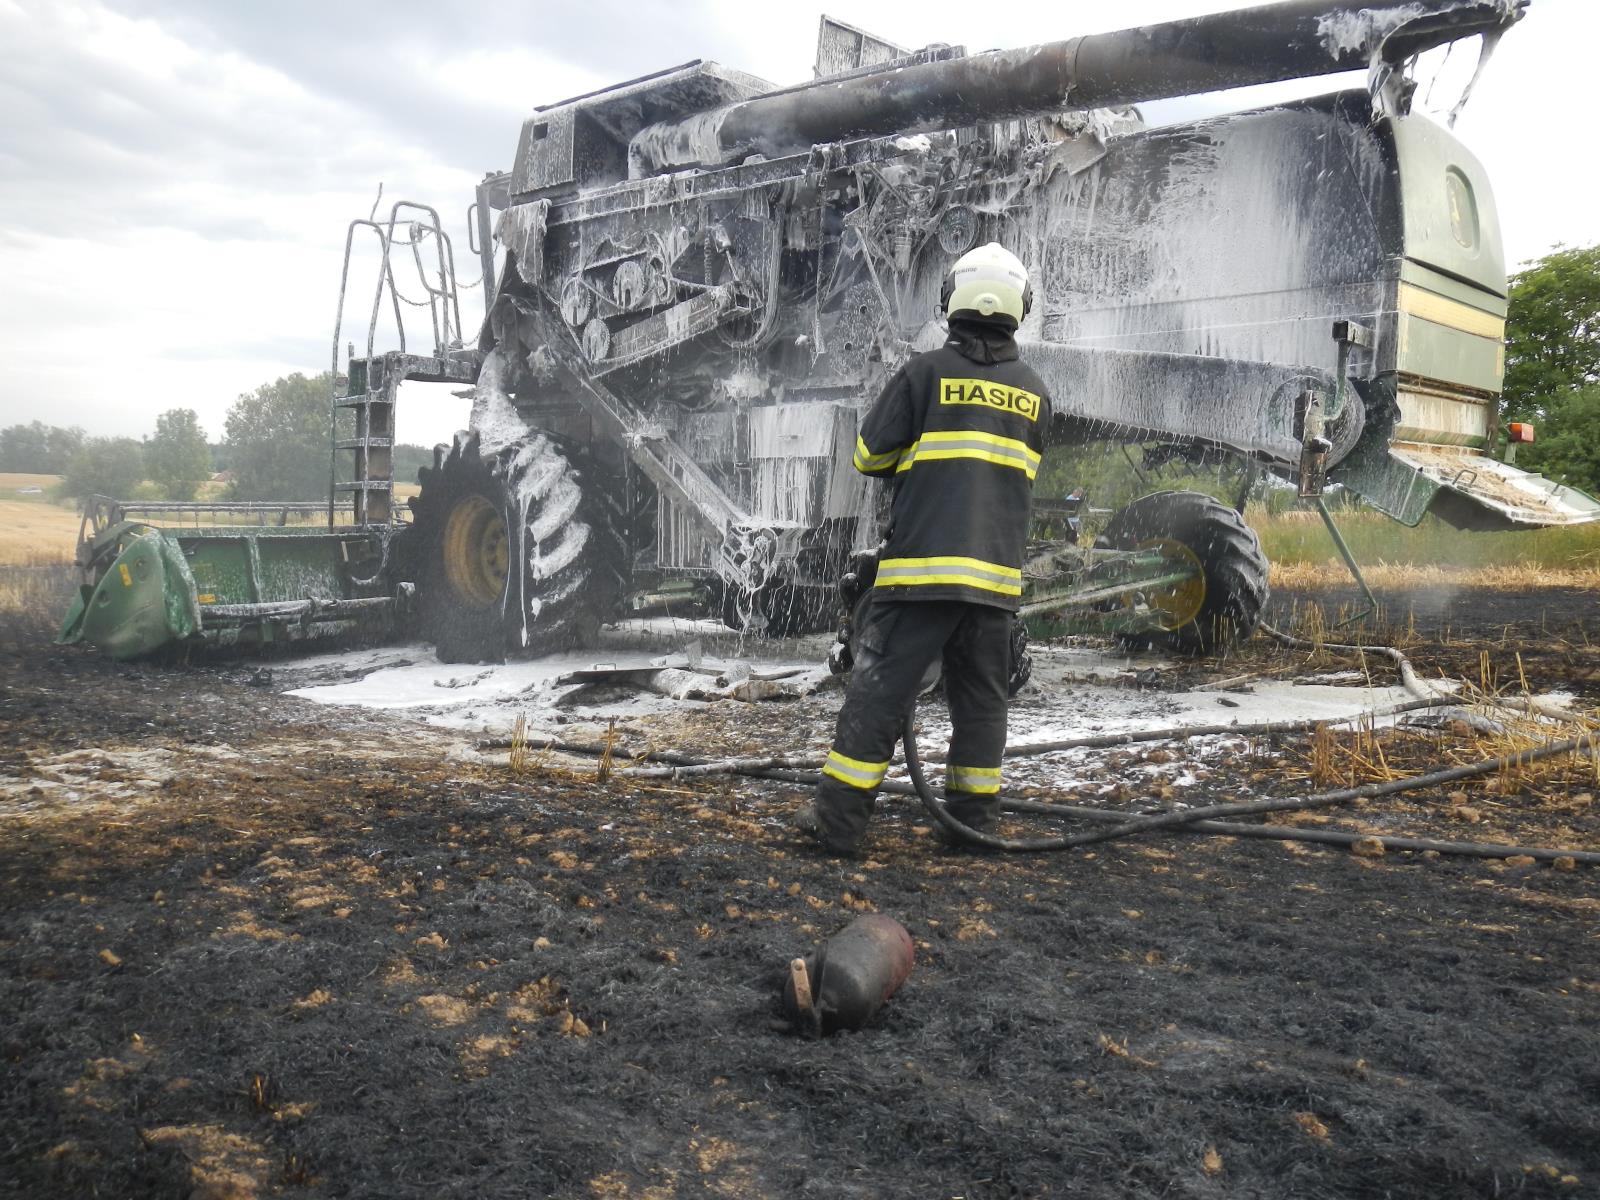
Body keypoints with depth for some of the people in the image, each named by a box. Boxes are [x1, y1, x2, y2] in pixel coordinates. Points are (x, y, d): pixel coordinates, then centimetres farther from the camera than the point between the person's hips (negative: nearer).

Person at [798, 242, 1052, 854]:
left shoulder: (927, 371, -4)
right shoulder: (1035, 392, 11)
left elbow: (870, 454, 2)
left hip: (923, 563, -4)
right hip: (997, 571, 4)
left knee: (879, 690, 0)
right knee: (980, 696, 13)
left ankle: (838, 819, 2)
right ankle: (973, 819, 19)